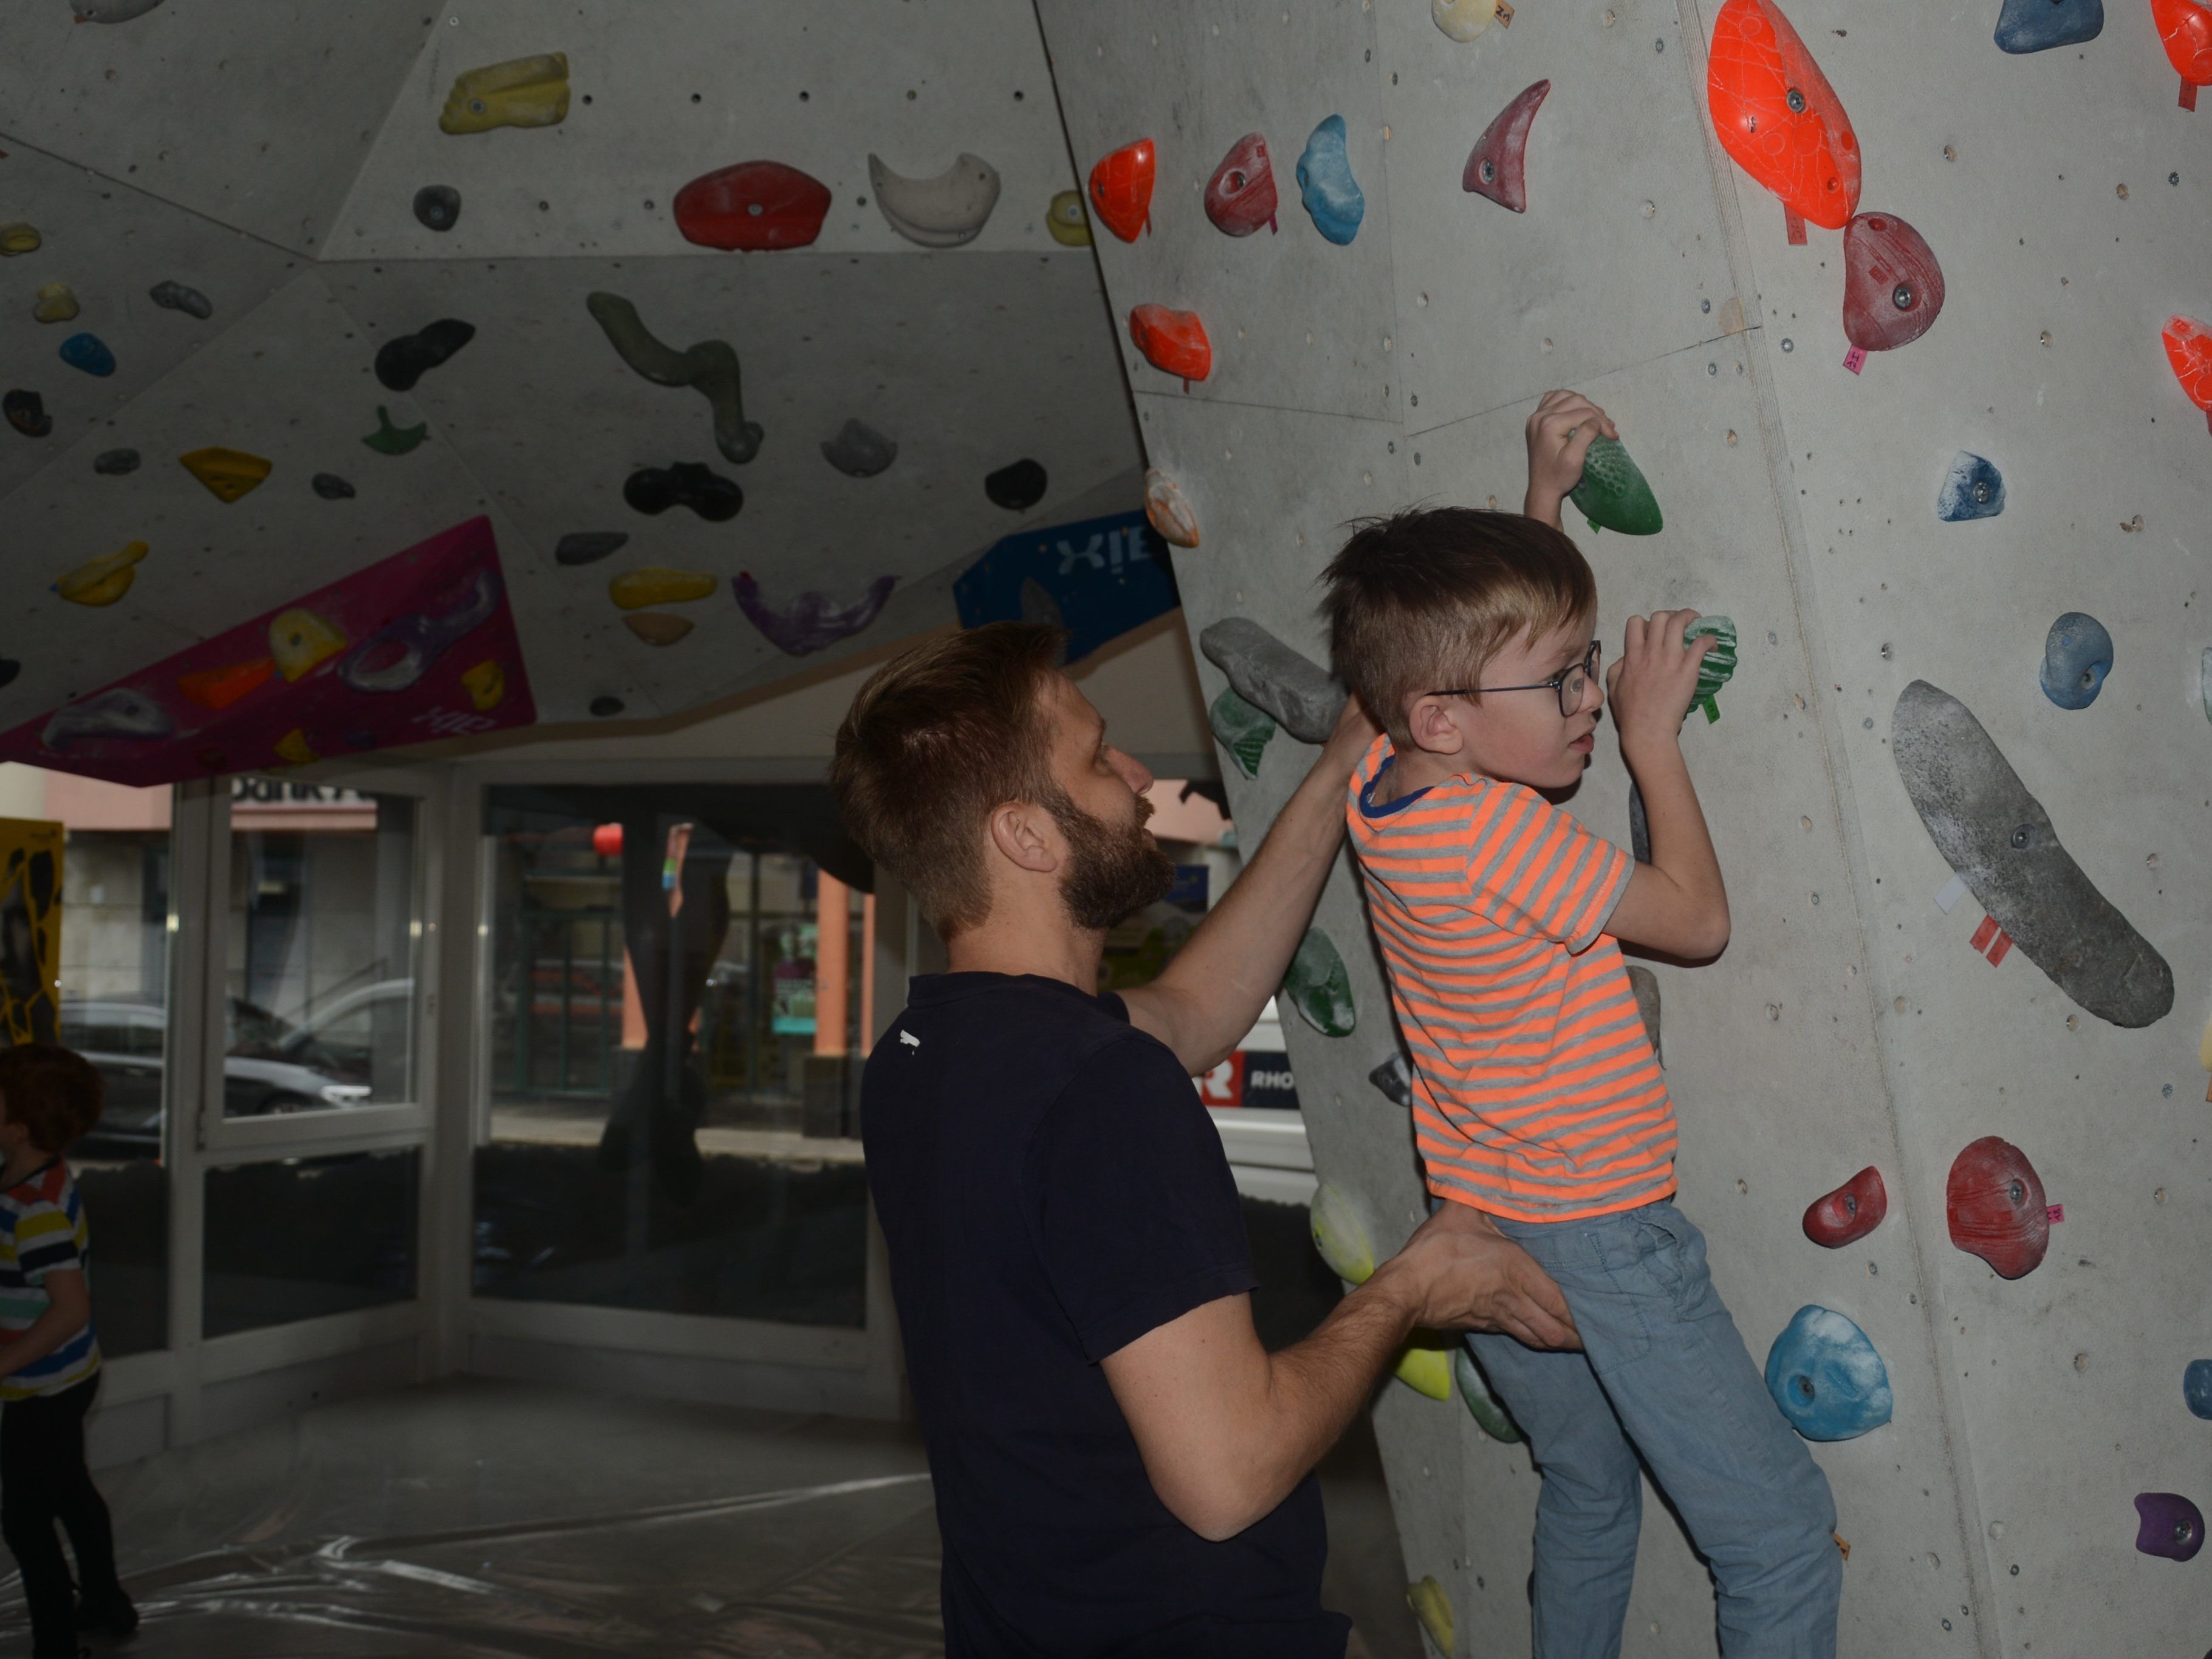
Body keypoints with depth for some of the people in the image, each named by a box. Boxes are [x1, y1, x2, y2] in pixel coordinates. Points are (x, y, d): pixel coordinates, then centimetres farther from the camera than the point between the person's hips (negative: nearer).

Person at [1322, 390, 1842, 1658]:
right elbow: (1698, 918, -14)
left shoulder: (1386, 781, -3)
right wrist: (1654, 735, -6)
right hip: (1589, 1238, -9)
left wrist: (1546, 494, 15)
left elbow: (1500, 612, 19)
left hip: (1479, 1228, 9)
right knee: (1783, 1536, 3)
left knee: (1589, 1488, 29)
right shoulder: (1495, 834, -27)